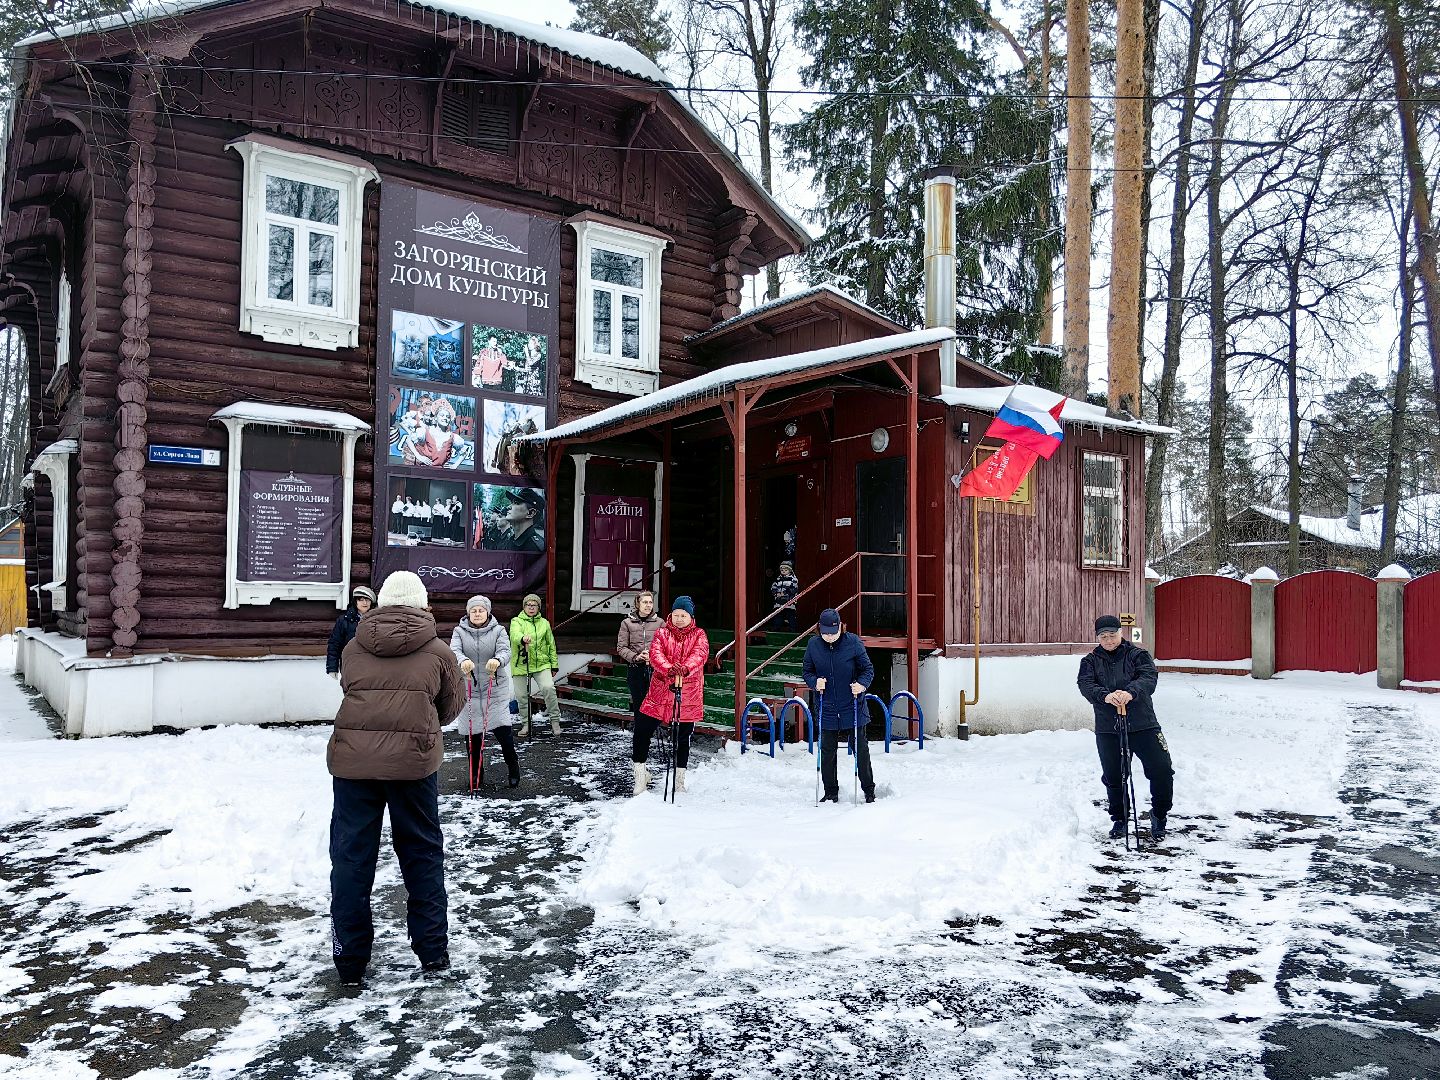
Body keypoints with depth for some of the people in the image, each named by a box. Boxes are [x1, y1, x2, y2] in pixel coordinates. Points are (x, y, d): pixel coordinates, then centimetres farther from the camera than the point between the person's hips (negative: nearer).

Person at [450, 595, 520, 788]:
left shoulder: (498, 631, 1)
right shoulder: (459, 631, 3)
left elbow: (505, 651, -15)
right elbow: (454, 650, -16)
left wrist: (497, 660, -40)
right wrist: (463, 661, -40)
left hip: (495, 688, -1)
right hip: (469, 689, 1)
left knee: (502, 728, -7)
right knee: (472, 732, 8)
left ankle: (513, 769, 14)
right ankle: (475, 773, 25)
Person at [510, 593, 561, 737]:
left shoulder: (544, 623, 11)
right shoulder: (516, 621, 2)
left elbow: (551, 645, 17)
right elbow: (514, 635, -22)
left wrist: (554, 664, 14)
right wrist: (523, 638, -45)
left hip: (542, 664, 1)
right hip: (521, 664, -1)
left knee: (548, 688, -18)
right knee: (522, 695, 4)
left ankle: (555, 720, -4)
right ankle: (526, 723, 23)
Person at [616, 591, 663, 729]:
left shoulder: (659, 622, 6)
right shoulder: (627, 623, 5)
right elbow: (621, 647, 2)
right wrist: (635, 657, -13)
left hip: (655, 668, 0)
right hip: (636, 669, 0)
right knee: (639, 707, 3)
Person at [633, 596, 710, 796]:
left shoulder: (699, 635, 3)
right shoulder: (662, 633, 4)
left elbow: (700, 654, -17)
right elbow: (655, 654, -13)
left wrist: (685, 668, -38)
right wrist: (669, 669, -35)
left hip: (688, 696, 0)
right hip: (660, 692, 0)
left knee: (683, 738, 10)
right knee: (642, 731, -4)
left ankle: (680, 779, 28)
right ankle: (640, 774, 15)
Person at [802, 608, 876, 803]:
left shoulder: (853, 642, -8)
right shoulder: (813, 645, -2)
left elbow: (868, 669, -1)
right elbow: (807, 671, 8)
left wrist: (862, 684, -20)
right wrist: (815, 682, -13)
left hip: (852, 708, -2)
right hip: (827, 709, 2)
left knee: (861, 750, 5)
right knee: (827, 752, 9)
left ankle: (869, 790, 19)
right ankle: (831, 793, 23)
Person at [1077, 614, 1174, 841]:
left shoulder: (1137, 654, 2)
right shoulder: (1090, 661, 6)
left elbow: (1149, 677, -16)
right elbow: (1085, 684, -11)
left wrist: (1131, 692, -37)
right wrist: (1105, 696, -33)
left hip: (1142, 724, -1)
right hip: (1107, 729, 1)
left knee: (1162, 771, -4)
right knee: (1113, 777, 9)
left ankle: (1159, 816, 18)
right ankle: (1119, 819, 30)